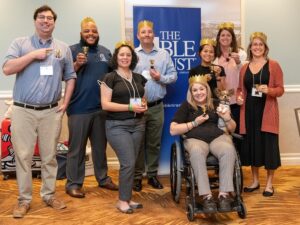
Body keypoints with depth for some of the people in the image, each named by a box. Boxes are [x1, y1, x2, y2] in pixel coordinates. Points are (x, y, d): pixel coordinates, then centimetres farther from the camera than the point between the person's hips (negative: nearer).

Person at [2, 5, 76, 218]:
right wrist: (33, 55, -13)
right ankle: (24, 199, 14)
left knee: (50, 156, 10)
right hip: (23, 111, -2)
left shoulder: (63, 48, 10)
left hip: (51, 111, 2)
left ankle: (49, 194, 24)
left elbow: (70, 77, 14)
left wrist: (65, 103, 4)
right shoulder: (20, 43, 4)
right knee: (23, 156, 3)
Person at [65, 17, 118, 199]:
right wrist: (77, 64, -23)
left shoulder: (105, 52, 13)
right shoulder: (73, 50, -2)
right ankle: (74, 183, 12)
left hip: (102, 108, 5)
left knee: (100, 146, 16)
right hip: (79, 108, -5)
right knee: (77, 148, 3)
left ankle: (103, 178, 29)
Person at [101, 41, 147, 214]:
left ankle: (127, 198, 20)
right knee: (128, 163, -10)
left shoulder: (139, 78, 12)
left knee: (131, 163, 9)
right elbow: (105, 104, -12)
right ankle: (123, 201, 4)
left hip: (138, 124, 6)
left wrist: (143, 105, -1)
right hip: (117, 126, -6)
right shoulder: (110, 78, -5)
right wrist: (130, 107, -19)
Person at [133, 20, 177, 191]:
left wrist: (161, 78, -12)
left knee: (154, 142, 10)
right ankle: (137, 176, 17)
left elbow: (173, 75, 5)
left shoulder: (164, 54, 9)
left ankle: (153, 174, 23)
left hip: (156, 106, 2)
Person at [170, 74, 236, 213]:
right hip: (195, 139, -2)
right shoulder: (186, 106, 11)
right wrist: (194, 123, -3)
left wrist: (227, 119, -1)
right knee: (197, 152, -39)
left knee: (229, 150, -34)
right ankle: (206, 196, -38)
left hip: (218, 137, 2)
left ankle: (224, 195, -32)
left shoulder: (216, 104, 18)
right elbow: (173, 130, 3)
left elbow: (232, 129, 22)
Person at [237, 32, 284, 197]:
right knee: (251, 145, 9)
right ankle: (255, 181, 25)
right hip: (249, 111, 4)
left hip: (267, 112, -4)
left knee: (268, 145, -1)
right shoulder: (244, 68, 11)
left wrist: (268, 90, -22)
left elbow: (280, 89, -3)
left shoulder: (273, 66, -1)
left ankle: (269, 183, 14)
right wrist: (238, 97, -3)